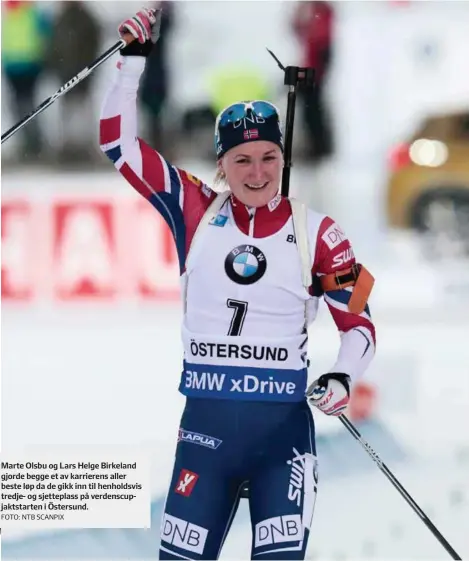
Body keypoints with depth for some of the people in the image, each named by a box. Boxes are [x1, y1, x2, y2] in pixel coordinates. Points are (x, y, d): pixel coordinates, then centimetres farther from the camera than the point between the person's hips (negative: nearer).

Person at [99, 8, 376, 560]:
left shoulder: (314, 232, 1)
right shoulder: (195, 211, 4)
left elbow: (359, 322, 6)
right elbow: (118, 142, 4)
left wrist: (342, 377, -13)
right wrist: (134, 59, -2)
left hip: (284, 430, -1)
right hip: (205, 425, 1)